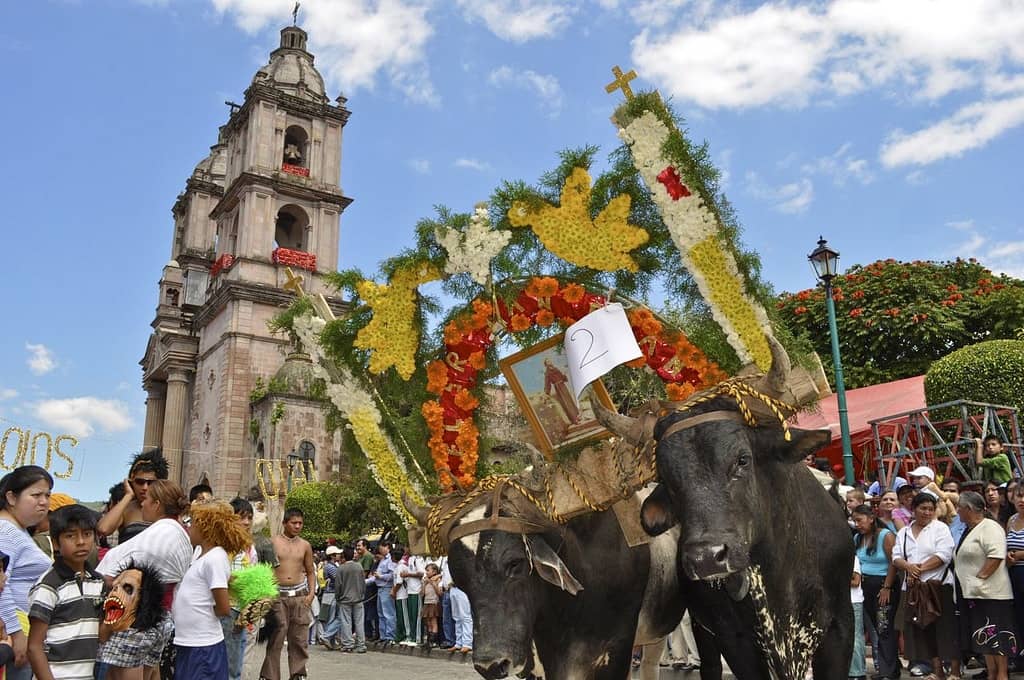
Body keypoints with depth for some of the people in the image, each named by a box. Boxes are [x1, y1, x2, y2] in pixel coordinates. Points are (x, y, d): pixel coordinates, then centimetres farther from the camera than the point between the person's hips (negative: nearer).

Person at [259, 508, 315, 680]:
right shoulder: (273, 542, 0)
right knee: (275, 638, -5)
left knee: (299, 639, 4)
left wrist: (311, 593, 3)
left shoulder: (305, 545, 9)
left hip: (300, 595, 3)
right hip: (278, 595, -3)